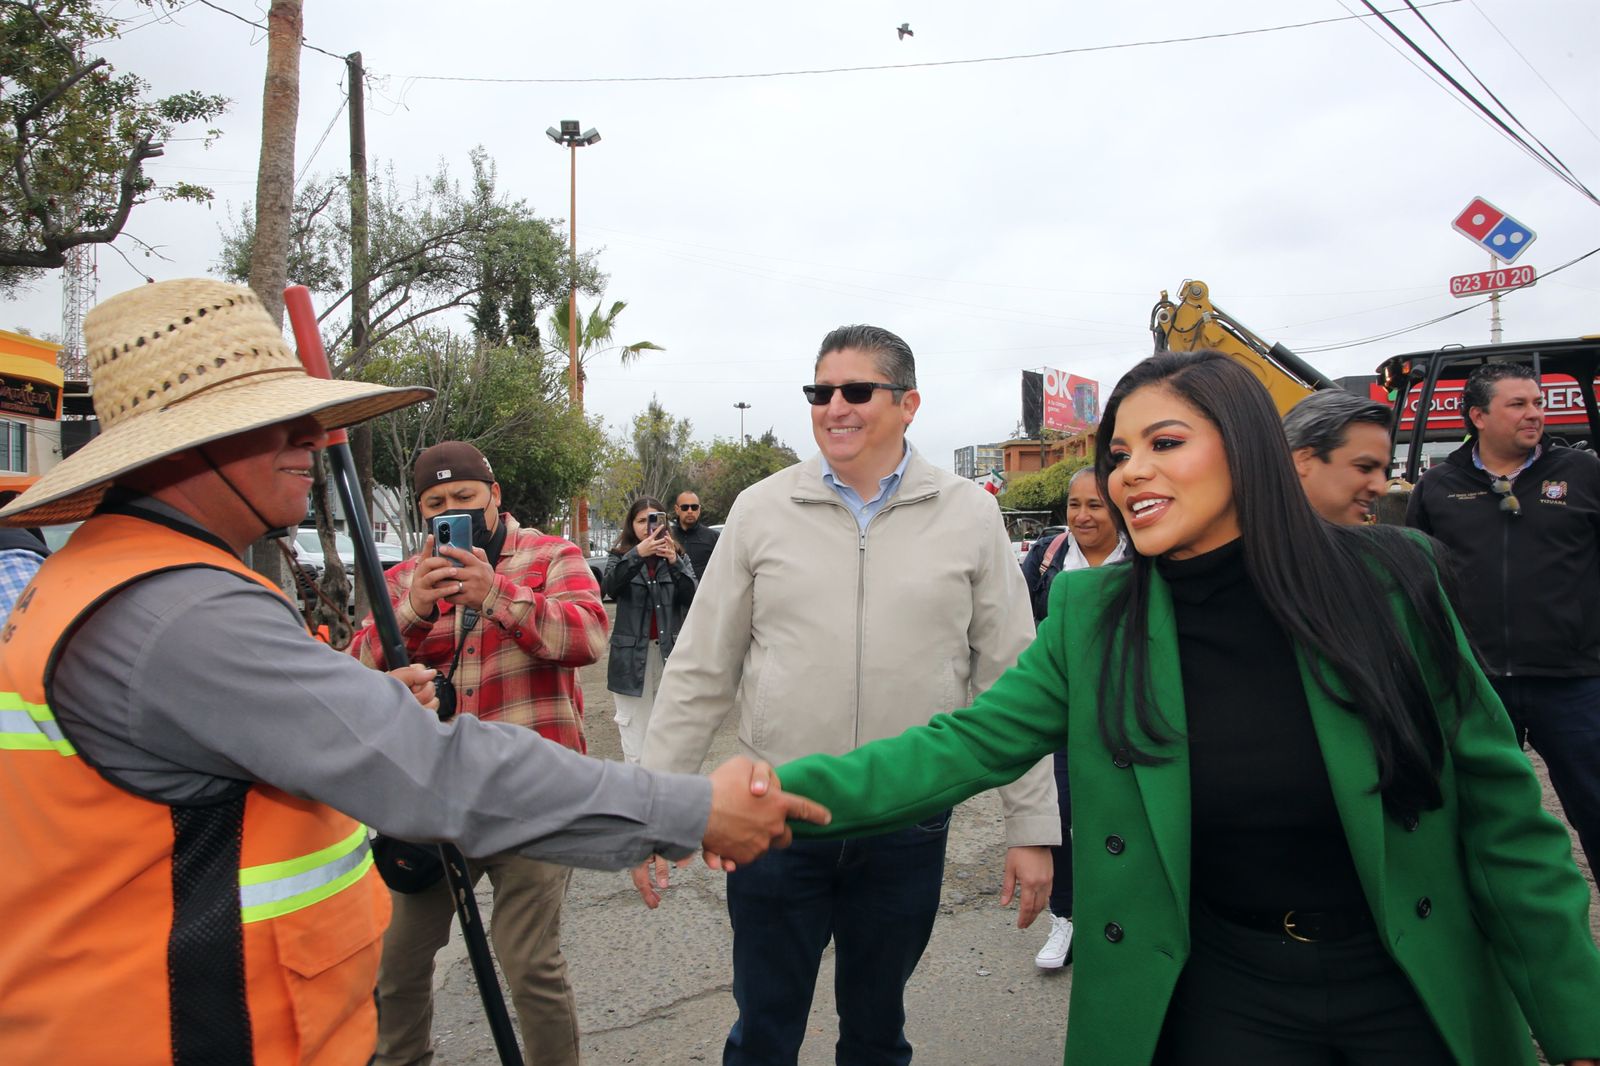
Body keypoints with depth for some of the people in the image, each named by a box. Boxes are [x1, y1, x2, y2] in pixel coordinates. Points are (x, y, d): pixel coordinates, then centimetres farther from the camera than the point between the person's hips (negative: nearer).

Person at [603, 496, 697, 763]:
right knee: (636, 749, 1)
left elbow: (692, 598, -6)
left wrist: (674, 563, -22)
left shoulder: (679, 556, 8)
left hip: (671, 653, 1)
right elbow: (609, 587, -17)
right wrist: (637, 554, -31)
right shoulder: (620, 557, 4)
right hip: (632, 656, -1)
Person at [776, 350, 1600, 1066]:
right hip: (1223, 998, 0)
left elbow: (1499, 812, -6)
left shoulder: (1385, 579, -12)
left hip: (1419, 991, 0)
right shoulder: (1092, 618, -10)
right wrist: (789, 792, -29)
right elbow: (967, 746, -16)